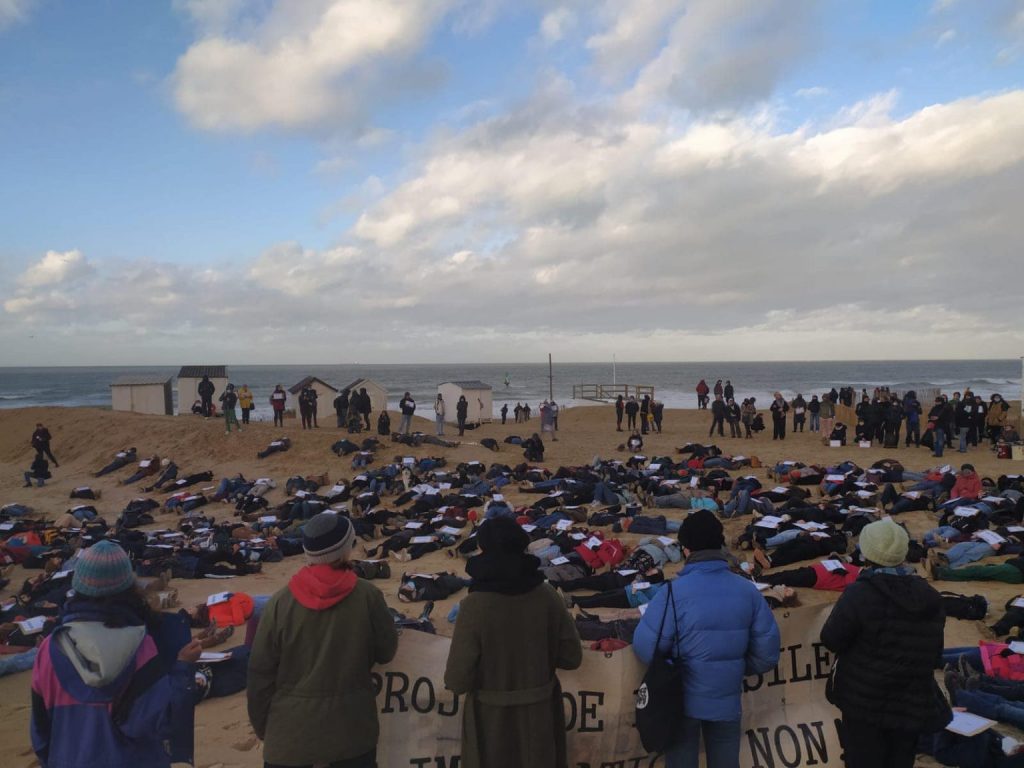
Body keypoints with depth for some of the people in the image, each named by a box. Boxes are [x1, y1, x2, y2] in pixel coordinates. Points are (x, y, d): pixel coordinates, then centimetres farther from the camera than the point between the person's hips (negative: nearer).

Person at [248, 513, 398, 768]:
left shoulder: (280, 602, -12)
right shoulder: (367, 595, -13)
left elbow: (260, 671, -5)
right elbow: (386, 652, 0)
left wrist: (261, 725, 10)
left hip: (290, 730, 0)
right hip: (352, 727, 0)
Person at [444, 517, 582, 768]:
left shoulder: (474, 606, -23)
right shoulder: (546, 595, -13)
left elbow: (458, 680, -19)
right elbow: (571, 657, -4)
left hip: (492, 717, -2)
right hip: (540, 711, 3)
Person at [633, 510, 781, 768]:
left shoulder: (675, 591, -19)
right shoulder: (748, 590, -8)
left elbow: (646, 647, -18)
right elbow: (767, 652, -4)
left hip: (682, 700, -3)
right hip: (727, 701, 3)